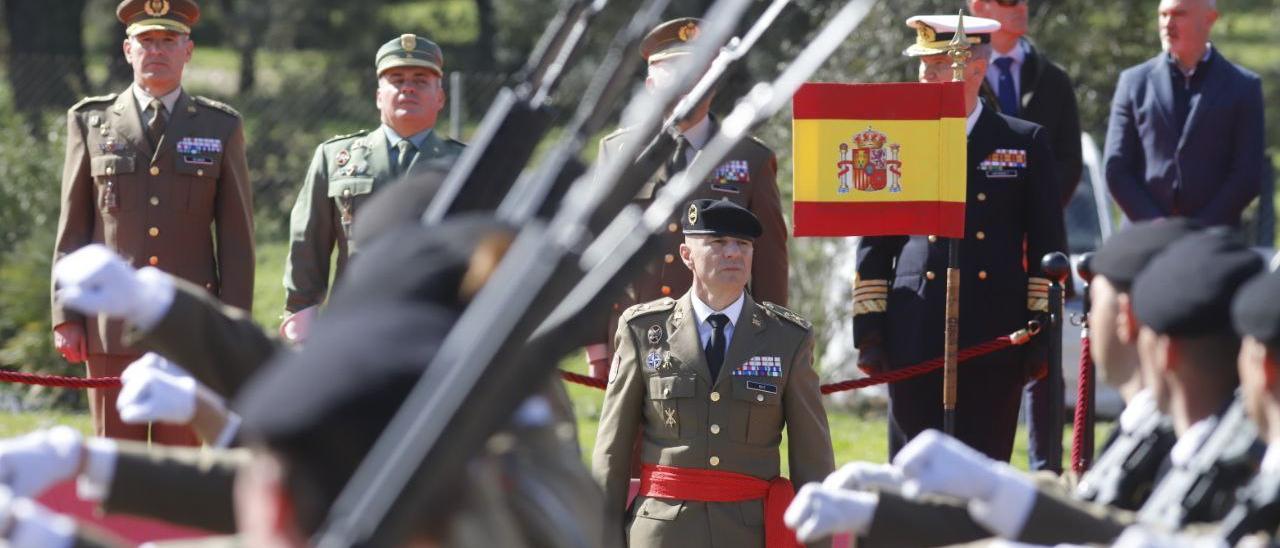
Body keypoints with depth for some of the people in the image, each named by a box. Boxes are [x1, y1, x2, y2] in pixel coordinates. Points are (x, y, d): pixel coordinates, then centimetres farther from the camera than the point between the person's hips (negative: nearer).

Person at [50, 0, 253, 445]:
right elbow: (71, 229, 8)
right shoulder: (91, 123, 8)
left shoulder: (221, 128, 7)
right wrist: (65, 316, 1)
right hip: (111, 323, 0)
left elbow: (237, 237, 5)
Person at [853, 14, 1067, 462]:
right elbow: (874, 247, 10)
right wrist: (868, 331, 4)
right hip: (915, 341, 1)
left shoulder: (1026, 143, 7)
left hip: (995, 339, -1)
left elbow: (1046, 245, 7)